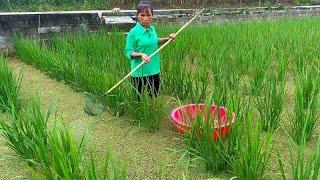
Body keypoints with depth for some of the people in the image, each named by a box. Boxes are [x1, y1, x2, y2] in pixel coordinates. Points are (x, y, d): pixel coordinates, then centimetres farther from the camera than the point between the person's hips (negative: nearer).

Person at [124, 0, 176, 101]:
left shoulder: (152, 29, 3)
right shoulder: (133, 32, -15)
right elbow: (128, 52, -13)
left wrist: (167, 39, 8)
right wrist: (141, 54, -29)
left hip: (154, 70, 6)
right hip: (139, 72, -6)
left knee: (154, 97, 20)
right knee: (139, 98, 8)